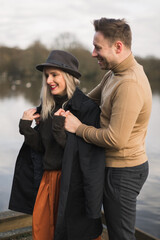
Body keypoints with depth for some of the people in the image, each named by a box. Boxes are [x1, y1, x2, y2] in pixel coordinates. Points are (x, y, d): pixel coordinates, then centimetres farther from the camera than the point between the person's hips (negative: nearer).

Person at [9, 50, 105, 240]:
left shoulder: (87, 108, -14)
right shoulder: (47, 108, 5)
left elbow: (83, 152, -18)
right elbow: (41, 147, 7)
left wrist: (59, 128, -27)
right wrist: (26, 127, -6)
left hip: (72, 182, -6)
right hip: (48, 178, 6)